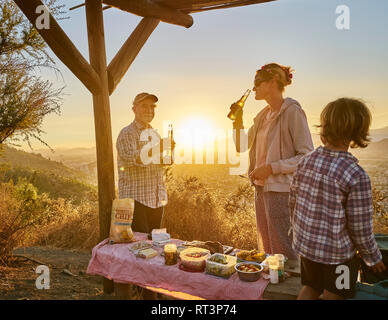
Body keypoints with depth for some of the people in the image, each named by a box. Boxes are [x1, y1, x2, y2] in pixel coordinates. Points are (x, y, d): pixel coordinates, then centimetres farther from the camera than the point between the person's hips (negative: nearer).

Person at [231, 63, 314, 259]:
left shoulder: (292, 112, -12)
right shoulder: (263, 115, 12)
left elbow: (307, 156, -16)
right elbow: (241, 147, 18)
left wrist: (271, 168, -20)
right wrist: (238, 120, 5)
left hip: (281, 190, -8)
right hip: (261, 188, 8)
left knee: (284, 253, 2)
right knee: (267, 250, 18)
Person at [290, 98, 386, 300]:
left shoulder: (306, 161, -10)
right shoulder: (356, 176, -25)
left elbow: (293, 202, 1)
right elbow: (360, 228, -17)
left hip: (305, 245, 4)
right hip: (336, 253, -4)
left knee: (310, 288, 27)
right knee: (333, 296, 20)